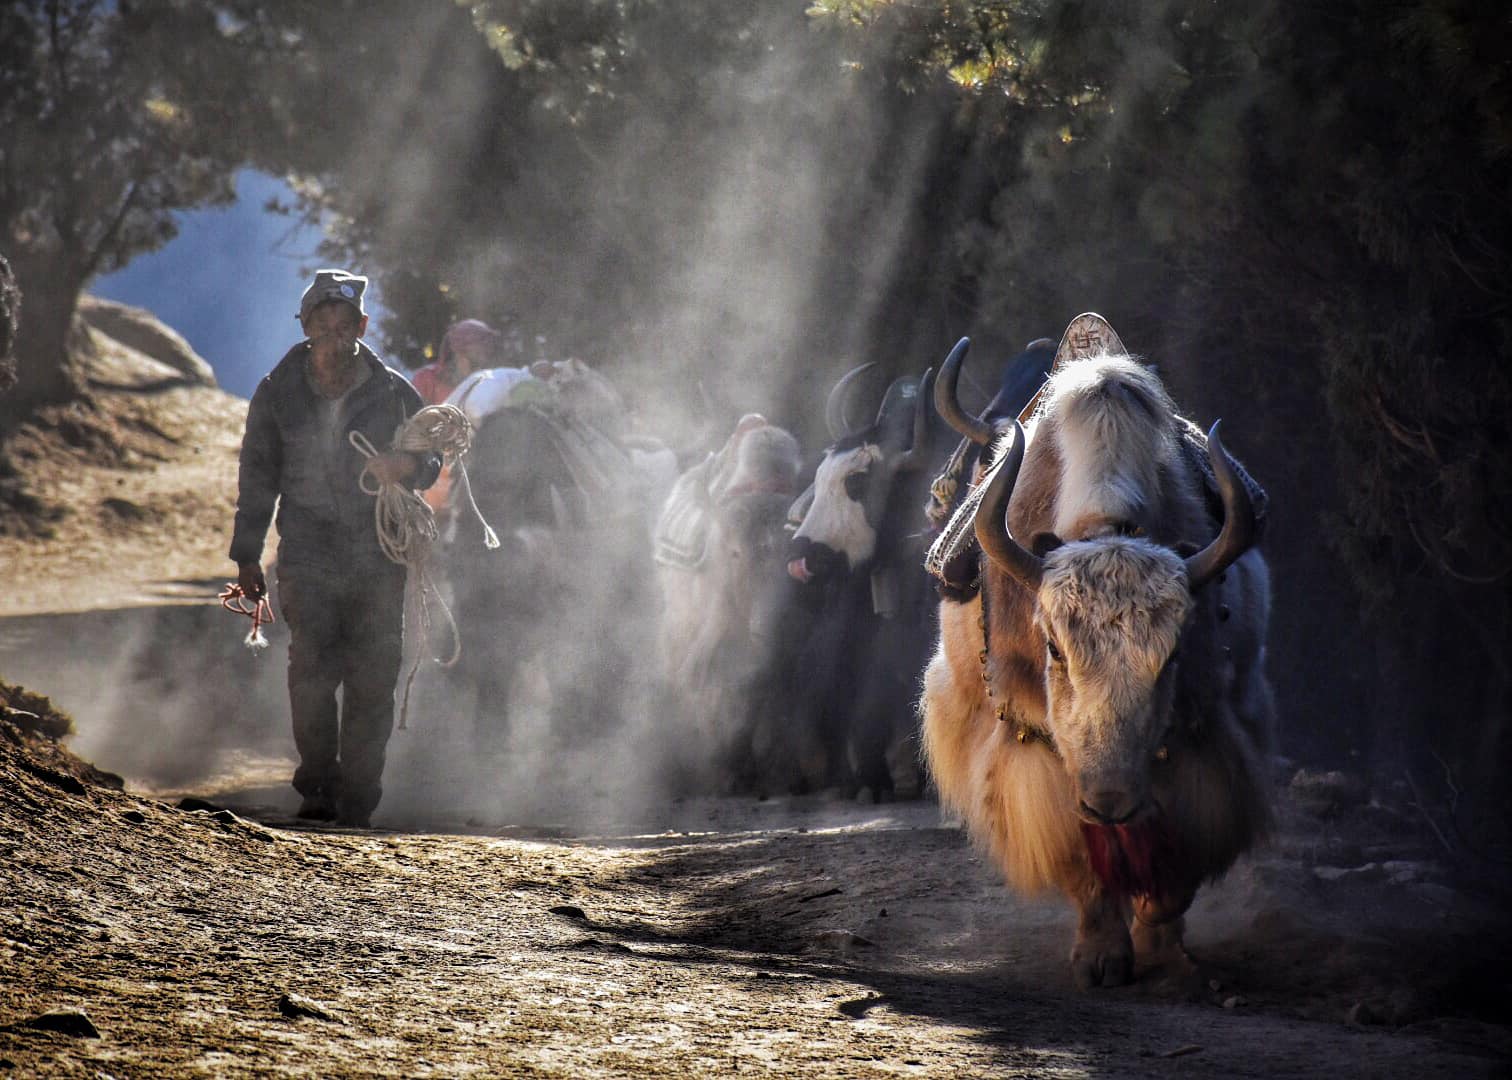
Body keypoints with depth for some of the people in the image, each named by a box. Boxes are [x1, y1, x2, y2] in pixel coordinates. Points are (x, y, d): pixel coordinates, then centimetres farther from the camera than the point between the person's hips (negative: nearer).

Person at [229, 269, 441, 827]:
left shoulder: (393, 392, 6)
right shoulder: (278, 393, 7)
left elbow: (432, 456, 14)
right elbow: (258, 477, 14)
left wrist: (408, 466, -10)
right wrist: (247, 555, 11)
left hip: (379, 558, 1)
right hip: (307, 555, 0)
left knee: (373, 679, -3)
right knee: (313, 667, -16)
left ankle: (356, 797, 6)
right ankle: (317, 786, -4)